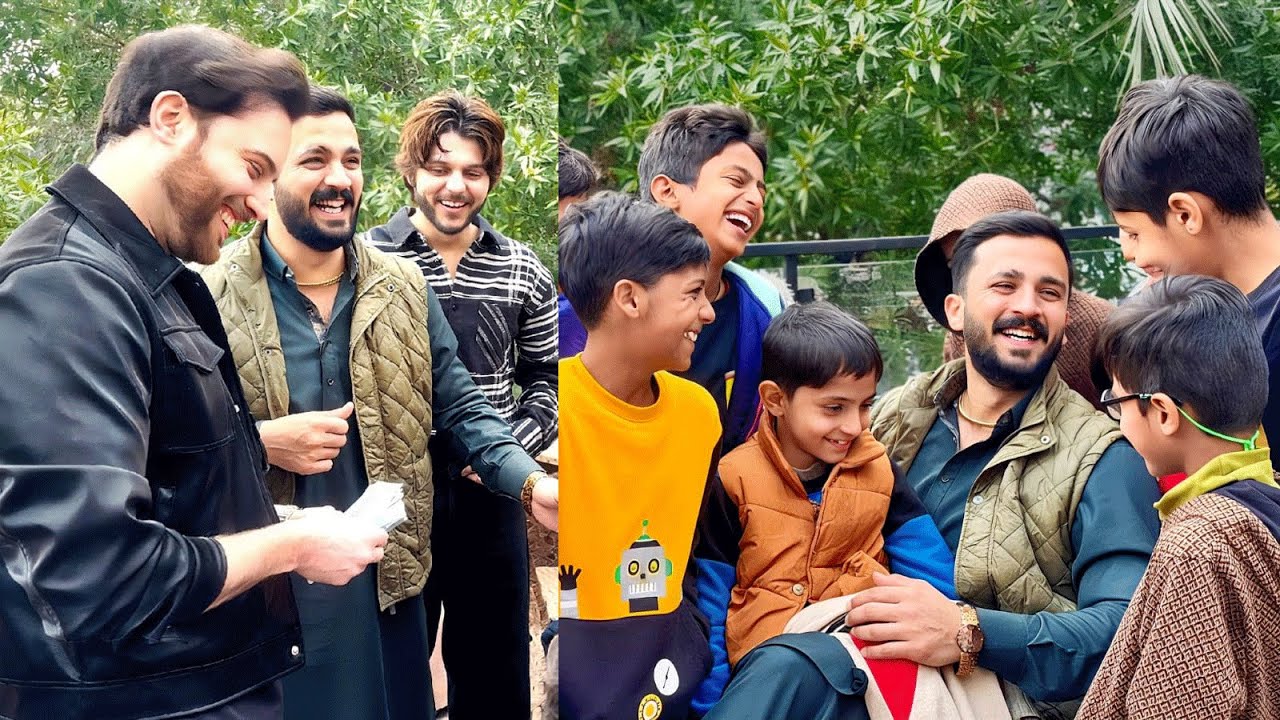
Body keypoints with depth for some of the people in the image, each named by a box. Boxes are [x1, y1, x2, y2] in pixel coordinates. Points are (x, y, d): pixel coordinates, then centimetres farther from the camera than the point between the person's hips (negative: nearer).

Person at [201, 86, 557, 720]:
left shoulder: (403, 287, 4)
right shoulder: (213, 294, -7)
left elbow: (458, 406, 5)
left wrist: (532, 483, -10)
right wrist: (261, 442, -20)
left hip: (388, 580, 3)